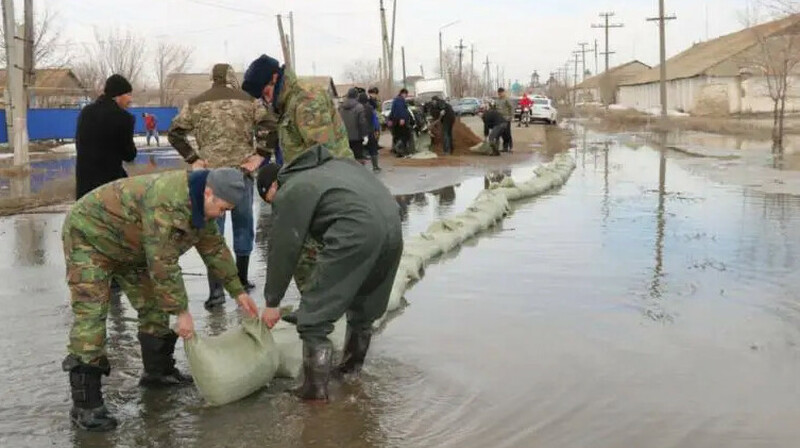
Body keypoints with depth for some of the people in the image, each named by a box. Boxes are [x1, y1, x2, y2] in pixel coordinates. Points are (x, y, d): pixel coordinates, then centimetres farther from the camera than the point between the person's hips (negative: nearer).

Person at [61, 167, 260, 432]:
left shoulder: (199, 203, -4)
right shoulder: (169, 202, -36)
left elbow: (215, 249, 7)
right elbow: (163, 263, -34)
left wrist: (237, 291, 6)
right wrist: (182, 311, -28)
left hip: (127, 245, 10)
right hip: (90, 234, -10)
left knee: (154, 304, 10)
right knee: (91, 316, -17)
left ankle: (158, 371, 26)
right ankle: (85, 405, -17)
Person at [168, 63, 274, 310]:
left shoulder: (196, 103, 5)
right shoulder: (248, 100, 3)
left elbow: (174, 133, 1)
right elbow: (270, 126, -7)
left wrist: (192, 159, 2)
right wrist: (259, 155, -4)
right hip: (242, 171, 0)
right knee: (243, 225, 14)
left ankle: (216, 290, -4)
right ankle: (241, 280, 24)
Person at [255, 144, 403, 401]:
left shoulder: (289, 193, 9)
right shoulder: (331, 166, 31)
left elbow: (282, 250, 8)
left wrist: (272, 302, 17)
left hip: (357, 232, -8)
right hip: (393, 224, 9)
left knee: (315, 314, 3)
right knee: (364, 307, 26)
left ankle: (316, 387, 7)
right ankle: (352, 367, 42)